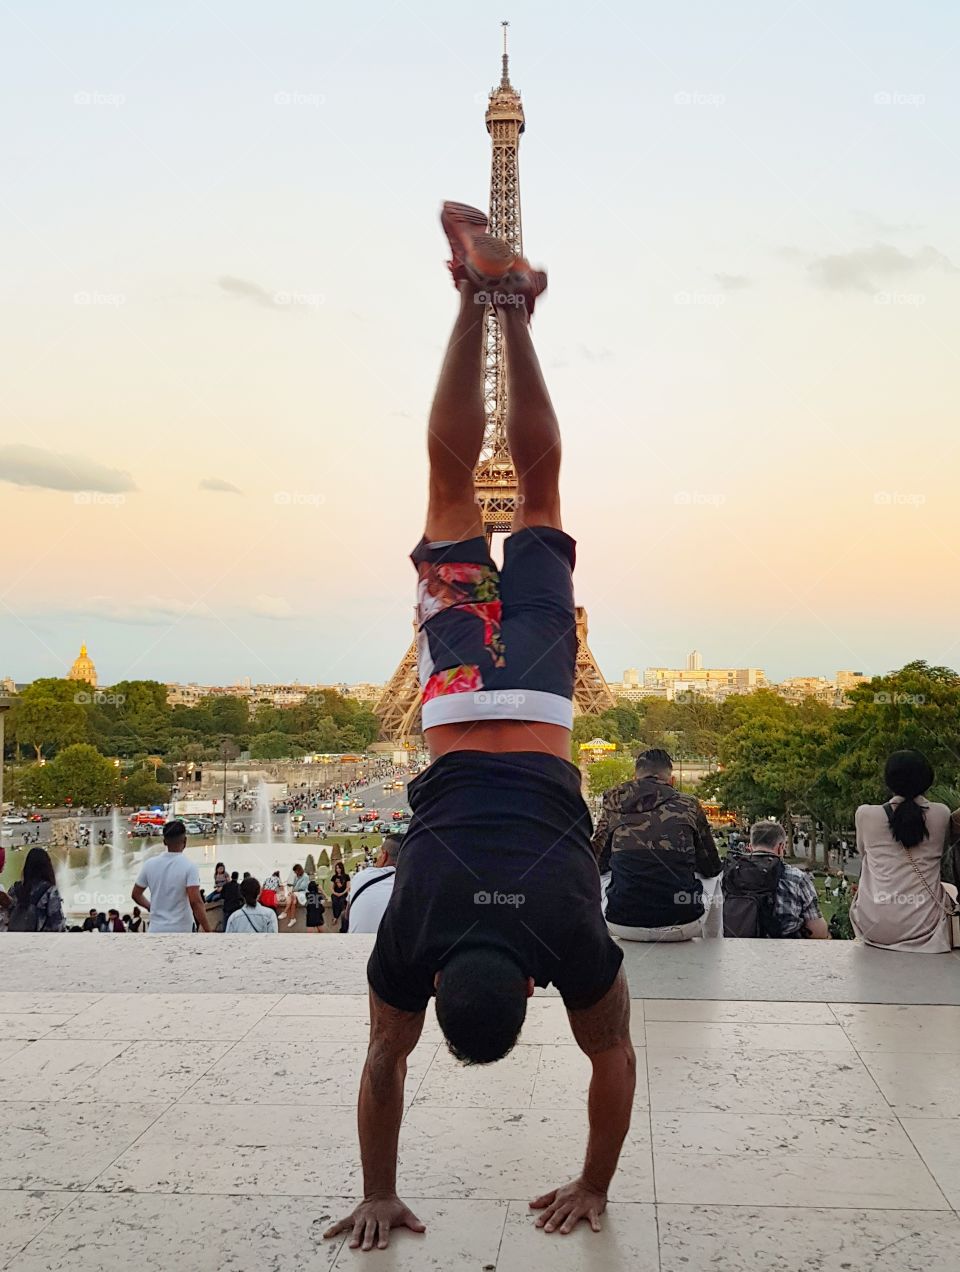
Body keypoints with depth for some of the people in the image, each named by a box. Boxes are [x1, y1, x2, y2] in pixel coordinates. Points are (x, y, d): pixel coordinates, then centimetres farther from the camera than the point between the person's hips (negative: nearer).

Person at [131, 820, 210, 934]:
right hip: (181, 930, -4)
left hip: (156, 930, 4)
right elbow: (195, 902, -20)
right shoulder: (189, 866, -12)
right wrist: (207, 930, -16)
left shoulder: (150, 864, 1)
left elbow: (136, 894, 12)